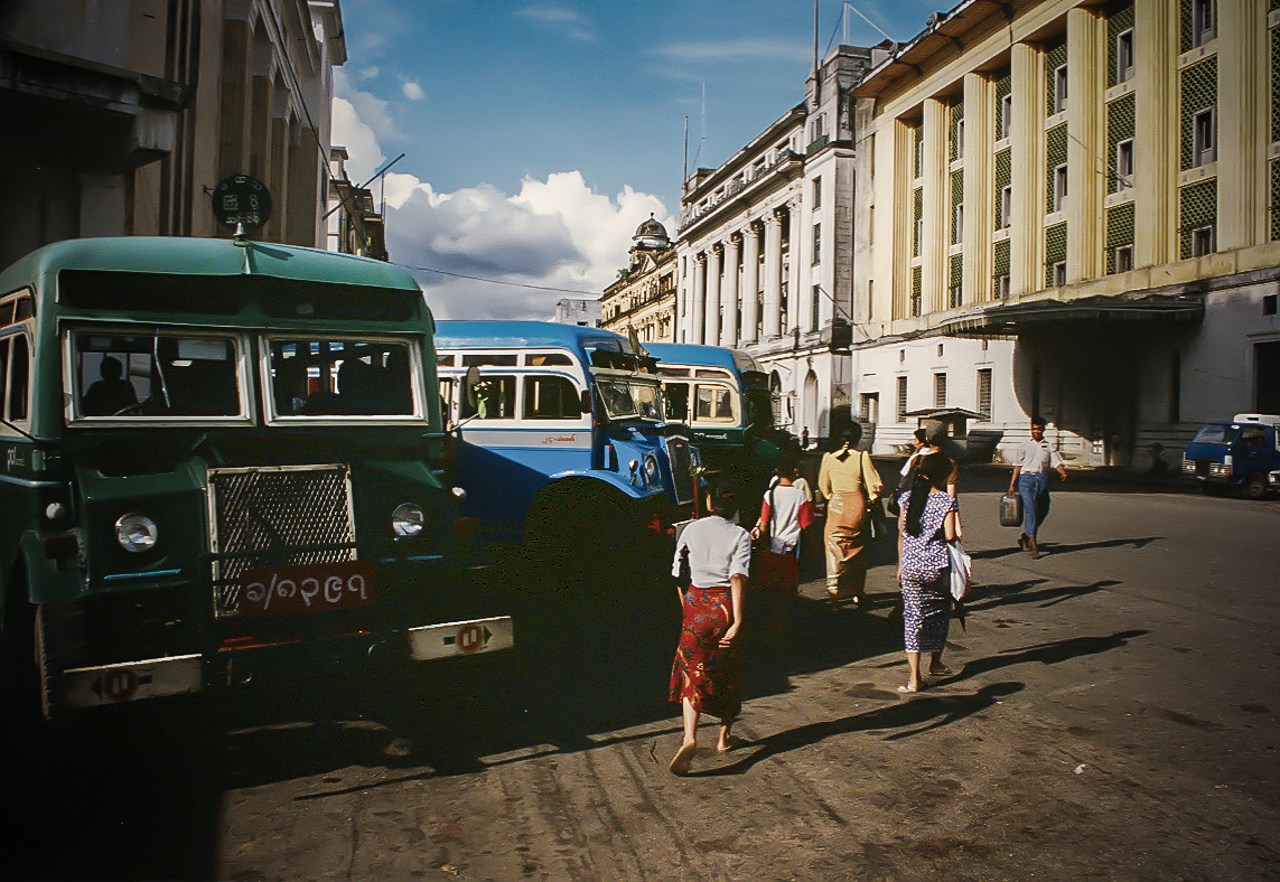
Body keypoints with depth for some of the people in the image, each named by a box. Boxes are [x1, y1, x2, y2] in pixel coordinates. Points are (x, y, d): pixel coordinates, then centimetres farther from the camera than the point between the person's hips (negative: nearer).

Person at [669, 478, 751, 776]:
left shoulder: (691, 530, 3)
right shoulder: (740, 536, -2)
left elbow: (679, 575, 5)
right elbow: (737, 577, -15)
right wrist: (737, 620, -17)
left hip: (696, 602, 0)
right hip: (725, 605, 0)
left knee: (691, 672, 1)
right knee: (728, 672, 18)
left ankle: (689, 737, -19)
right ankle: (725, 735, 31)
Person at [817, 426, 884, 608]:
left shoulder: (829, 458, -1)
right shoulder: (862, 457, -9)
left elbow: (823, 486, 8)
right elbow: (875, 485, -8)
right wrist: (871, 499, 10)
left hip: (836, 505, 1)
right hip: (857, 505, -1)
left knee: (834, 548, 7)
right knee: (857, 550, 12)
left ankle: (833, 592, 0)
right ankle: (857, 593, 19)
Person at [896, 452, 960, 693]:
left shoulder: (908, 498, 3)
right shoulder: (947, 501, -10)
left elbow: (901, 533, 7)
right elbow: (949, 536, -17)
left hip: (911, 566, 2)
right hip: (938, 567, -2)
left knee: (913, 617, 3)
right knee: (939, 614, 21)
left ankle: (914, 677, -3)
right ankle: (935, 663, 37)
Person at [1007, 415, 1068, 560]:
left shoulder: (1048, 446, 15)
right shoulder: (1024, 446, 12)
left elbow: (1056, 462, 2)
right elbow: (1017, 466, 8)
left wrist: (1063, 472, -19)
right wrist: (1012, 484, 2)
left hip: (1043, 479, 3)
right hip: (1026, 479, -3)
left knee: (1043, 511, 5)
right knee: (1031, 511, -10)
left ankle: (1025, 536, 29)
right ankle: (1034, 547, -10)